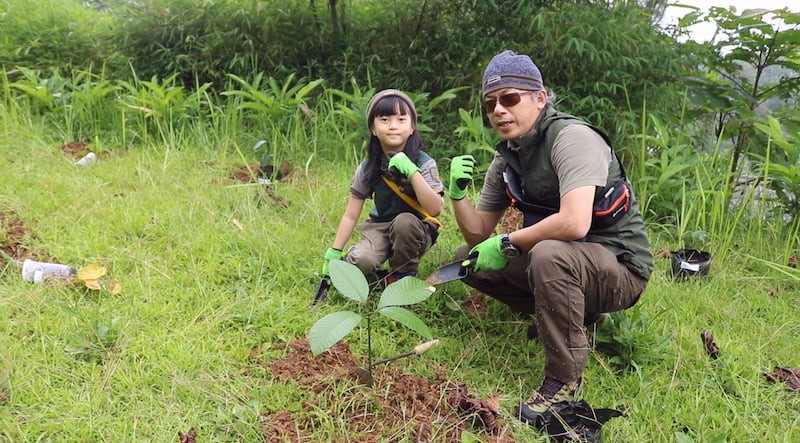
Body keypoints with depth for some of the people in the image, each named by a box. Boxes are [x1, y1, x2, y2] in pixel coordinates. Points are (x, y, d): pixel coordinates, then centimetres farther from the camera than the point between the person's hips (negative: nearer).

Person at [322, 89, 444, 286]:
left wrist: (412, 172, -34)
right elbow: (351, 215, -3)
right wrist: (334, 253, -7)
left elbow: (435, 209, -26)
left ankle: (402, 275, -8)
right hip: (380, 227, 1)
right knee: (358, 262, -29)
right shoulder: (368, 168, -7)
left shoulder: (424, 163, -15)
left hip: (415, 232, -1)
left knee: (404, 221, -35)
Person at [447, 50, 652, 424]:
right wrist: (458, 193, -11)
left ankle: (564, 382, -17)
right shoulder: (506, 158, 4)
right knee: (469, 261, 4)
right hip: (566, 262, 8)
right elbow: (478, 234, 7)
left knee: (548, 255, -38)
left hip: (619, 266, -8)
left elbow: (574, 224, -36)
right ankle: (570, 316, 13)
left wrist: (507, 243, -22)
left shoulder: (571, 137, -21)